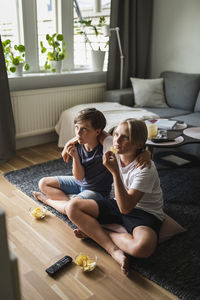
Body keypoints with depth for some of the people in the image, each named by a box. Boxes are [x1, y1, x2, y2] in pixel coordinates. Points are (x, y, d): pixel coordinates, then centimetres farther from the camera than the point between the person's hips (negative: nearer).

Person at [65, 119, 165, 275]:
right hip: (119, 205, 6)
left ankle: (94, 232, -13)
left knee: (143, 247, -39)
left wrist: (115, 172, -36)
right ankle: (115, 250, -19)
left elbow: (125, 208, -31)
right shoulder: (114, 150, -8)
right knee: (72, 207, -11)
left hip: (145, 213, -6)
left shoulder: (145, 169, -26)